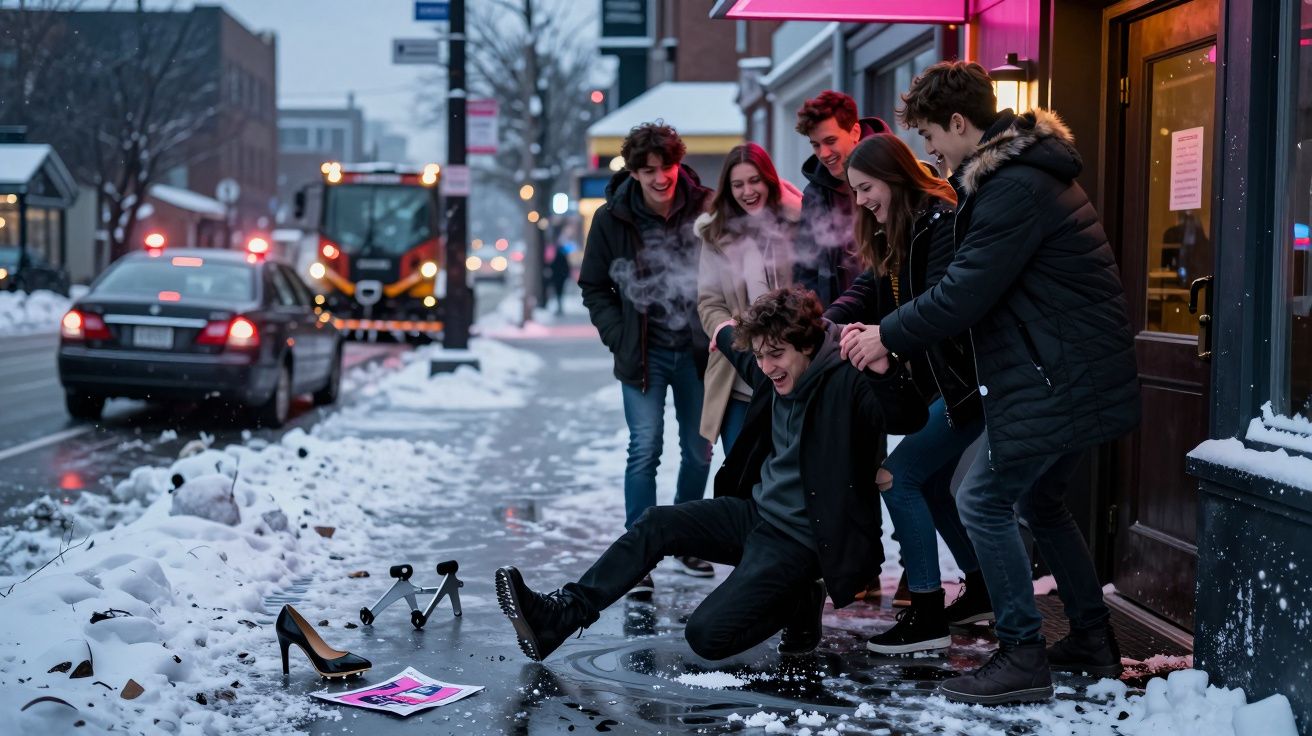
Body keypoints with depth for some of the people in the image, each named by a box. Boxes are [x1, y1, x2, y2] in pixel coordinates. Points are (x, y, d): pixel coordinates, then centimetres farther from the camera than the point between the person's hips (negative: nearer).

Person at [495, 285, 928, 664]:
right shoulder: (778, 375, 4)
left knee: (707, 635, -19)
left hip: (799, 538, -9)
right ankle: (557, 616, -8)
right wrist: (729, 338, 50)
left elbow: (907, 418, -38)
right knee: (657, 525, -6)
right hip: (757, 510, 9)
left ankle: (799, 606, 5)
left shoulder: (844, 382, -20)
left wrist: (882, 368, -56)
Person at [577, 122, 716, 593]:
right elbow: (594, 287, 5)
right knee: (645, 448, -10)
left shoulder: (705, 210, -6)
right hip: (644, 354, -1)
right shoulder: (612, 219, -5)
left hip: (696, 352, 2)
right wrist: (620, 338, -4)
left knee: (699, 451, 11)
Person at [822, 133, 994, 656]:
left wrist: (885, 336, -42)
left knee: (899, 476, -12)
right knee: (931, 483, 17)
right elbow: (868, 290, 2)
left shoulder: (943, 221, -17)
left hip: (969, 379, -10)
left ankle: (927, 614, -7)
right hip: (939, 381, 10)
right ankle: (981, 591, 31)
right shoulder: (894, 233, 13)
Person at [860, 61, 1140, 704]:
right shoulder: (1013, 172, 14)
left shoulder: (1015, 188, -20)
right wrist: (889, 331, 6)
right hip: (1075, 373, 11)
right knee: (1039, 500, 21)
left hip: (1062, 379, -11)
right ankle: (1094, 641, 29)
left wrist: (889, 336, -8)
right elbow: (969, 282, 15)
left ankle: (1022, 657, -1)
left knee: (983, 501, -6)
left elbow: (964, 292, -22)